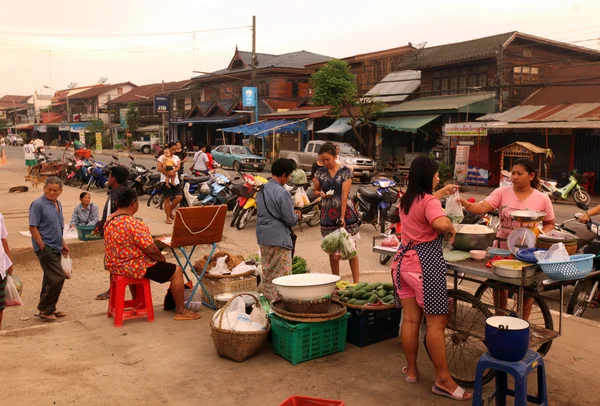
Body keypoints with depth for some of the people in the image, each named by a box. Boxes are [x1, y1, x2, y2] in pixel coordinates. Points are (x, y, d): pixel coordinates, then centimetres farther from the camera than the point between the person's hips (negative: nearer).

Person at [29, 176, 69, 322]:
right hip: (45, 248, -8)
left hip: (55, 248, 8)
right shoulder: (38, 204, -12)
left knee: (51, 279, 14)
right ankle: (45, 309, 0)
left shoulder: (58, 204, 12)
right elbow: (33, 228, -14)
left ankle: (48, 309, 24)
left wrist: (62, 244, 19)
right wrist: (43, 247, -16)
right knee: (58, 278, -12)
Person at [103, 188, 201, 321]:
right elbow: (151, 250, -25)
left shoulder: (110, 220, 3)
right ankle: (181, 311, 8)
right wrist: (162, 259, -4)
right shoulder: (133, 224, -26)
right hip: (134, 267, -9)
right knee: (176, 271, 0)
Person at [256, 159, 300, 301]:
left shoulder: (261, 190, 6)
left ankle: (267, 297, 27)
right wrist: (296, 216, 7)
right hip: (279, 238, -8)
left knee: (267, 271, 18)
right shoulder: (282, 193, -18)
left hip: (263, 236, 8)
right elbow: (290, 220, -17)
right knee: (282, 273, 1)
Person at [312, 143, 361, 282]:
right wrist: (320, 193, -10)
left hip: (345, 212, -3)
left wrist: (342, 217, -20)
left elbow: (344, 195, -13)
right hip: (328, 214, 4)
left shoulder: (345, 171, -7)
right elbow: (315, 190, 15)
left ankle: (356, 282, 4)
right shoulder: (320, 173, 4)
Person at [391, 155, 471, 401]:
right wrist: (452, 227, -14)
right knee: (436, 323, -1)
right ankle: (443, 380, 5)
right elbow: (440, 223, -36)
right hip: (425, 264, -8)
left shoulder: (405, 200, 11)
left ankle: (411, 370, 23)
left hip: (403, 261, 8)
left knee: (410, 319, 13)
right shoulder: (429, 201, -15)